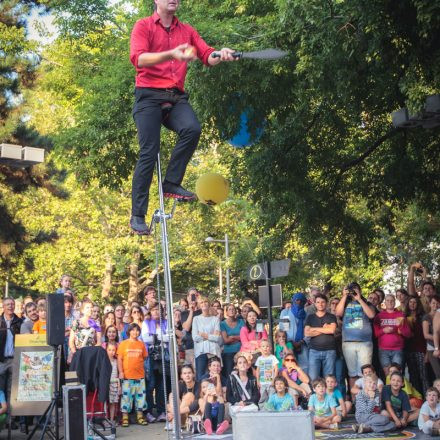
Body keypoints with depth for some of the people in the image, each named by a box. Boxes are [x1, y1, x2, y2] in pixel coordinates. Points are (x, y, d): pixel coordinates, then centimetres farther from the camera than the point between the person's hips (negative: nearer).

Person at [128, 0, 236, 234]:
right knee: (149, 154, -9)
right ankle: (137, 215, 1)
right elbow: (138, 59, -15)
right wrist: (172, 54, -29)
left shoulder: (187, 31, 15)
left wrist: (220, 55, -22)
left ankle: (171, 184, -13)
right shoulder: (143, 26, 2)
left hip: (176, 97, 3)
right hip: (149, 96, -3)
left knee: (192, 128, -27)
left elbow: (207, 56, 2)